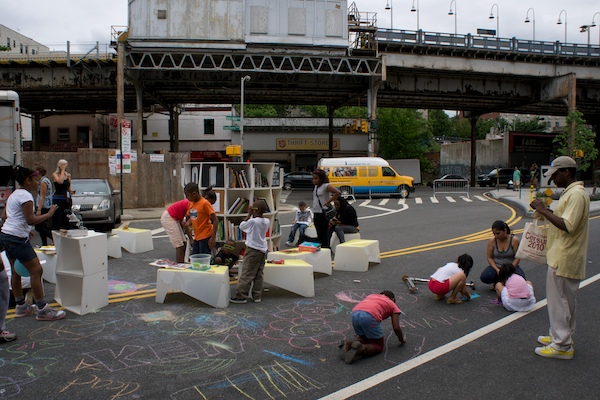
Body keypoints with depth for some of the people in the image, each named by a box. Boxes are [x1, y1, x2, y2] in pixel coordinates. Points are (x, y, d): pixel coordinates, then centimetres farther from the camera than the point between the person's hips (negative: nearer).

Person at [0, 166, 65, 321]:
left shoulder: (14, 194, 17)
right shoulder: (26, 196, -13)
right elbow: (31, 219, -19)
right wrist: (49, 214, -9)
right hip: (17, 238, -11)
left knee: (16, 271, 17)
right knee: (36, 270, -8)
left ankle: (20, 306, 28)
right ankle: (42, 310, -5)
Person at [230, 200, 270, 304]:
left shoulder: (253, 221, -19)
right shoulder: (267, 221, 1)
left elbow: (241, 225, -5)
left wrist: (249, 214, -2)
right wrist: (253, 215, 8)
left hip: (253, 250, -7)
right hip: (263, 250, 7)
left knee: (246, 274, -2)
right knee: (259, 275, 12)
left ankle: (241, 296, 2)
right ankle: (257, 296, 14)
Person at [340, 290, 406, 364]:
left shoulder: (371, 296, 38)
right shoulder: (393, 306, 26)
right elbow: (396, 328, 18)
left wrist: (359, 334, 52)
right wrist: (402, 339, 38)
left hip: (355, 314, 5)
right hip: (370, 317, -5)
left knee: (365, 340, 28)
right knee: (379, 346, 14)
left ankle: (348, 344, 0)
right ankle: (360, 348, -15)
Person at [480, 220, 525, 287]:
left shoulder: (514, 240, -10)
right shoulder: (492, 241, -5)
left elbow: (517, 257, -10)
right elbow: (489, 257, -3)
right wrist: (497, 270, -17)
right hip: (495, 266, 1)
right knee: (484, 278, -29)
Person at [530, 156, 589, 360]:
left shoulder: (576, 194, -19)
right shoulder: (571, 192, 14)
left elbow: (567, 226, -28)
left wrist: (544, 211, -22)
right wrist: (547, 212, 7)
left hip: (565, 259, -11)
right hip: (562, 257, 11)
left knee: (560, 301, -3)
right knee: (564, 300, 19)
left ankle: (562, 346, 5)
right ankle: (560, 336, 31)